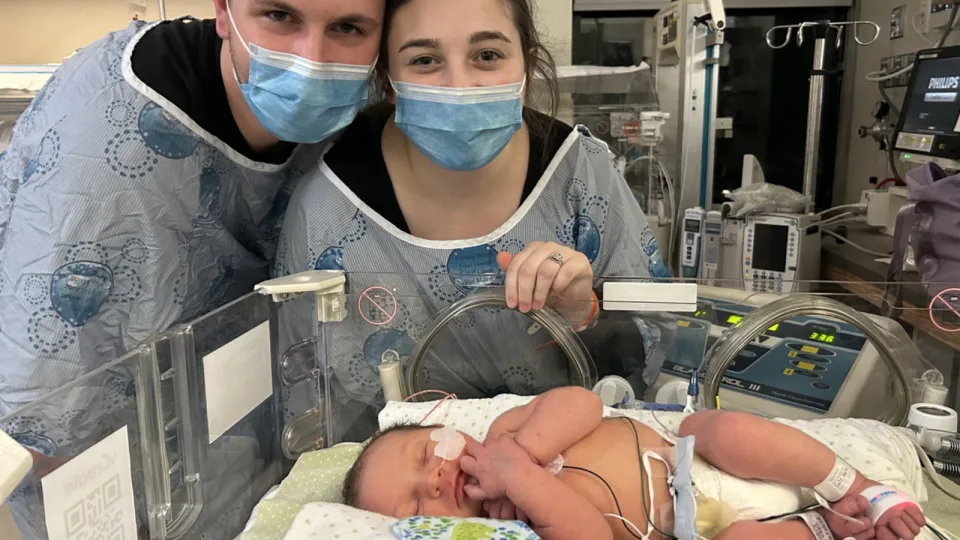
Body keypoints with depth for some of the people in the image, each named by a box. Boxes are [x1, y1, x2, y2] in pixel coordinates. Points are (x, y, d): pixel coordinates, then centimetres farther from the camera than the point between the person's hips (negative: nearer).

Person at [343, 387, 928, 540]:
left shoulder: (503, 431, -5)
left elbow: (583, 403, -18)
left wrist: (521, 452, -28)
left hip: (689, 455, 2)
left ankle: (860, 490, -3)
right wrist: (522, 479, -34)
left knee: (724, 429, -26)